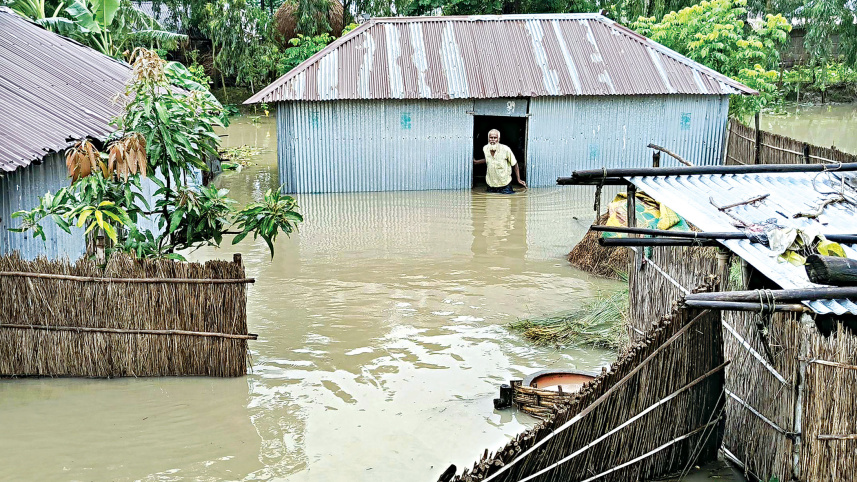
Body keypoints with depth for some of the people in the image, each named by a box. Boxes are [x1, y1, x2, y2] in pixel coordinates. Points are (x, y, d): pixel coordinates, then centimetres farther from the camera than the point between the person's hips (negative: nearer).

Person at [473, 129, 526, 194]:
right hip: (491, 185, 4)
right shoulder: (485, 149, -4)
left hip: (505, 185, -4)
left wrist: (519, 179, -7)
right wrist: (476, 162, 16)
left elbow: (514, 164, -6)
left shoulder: (505, 149, -17)